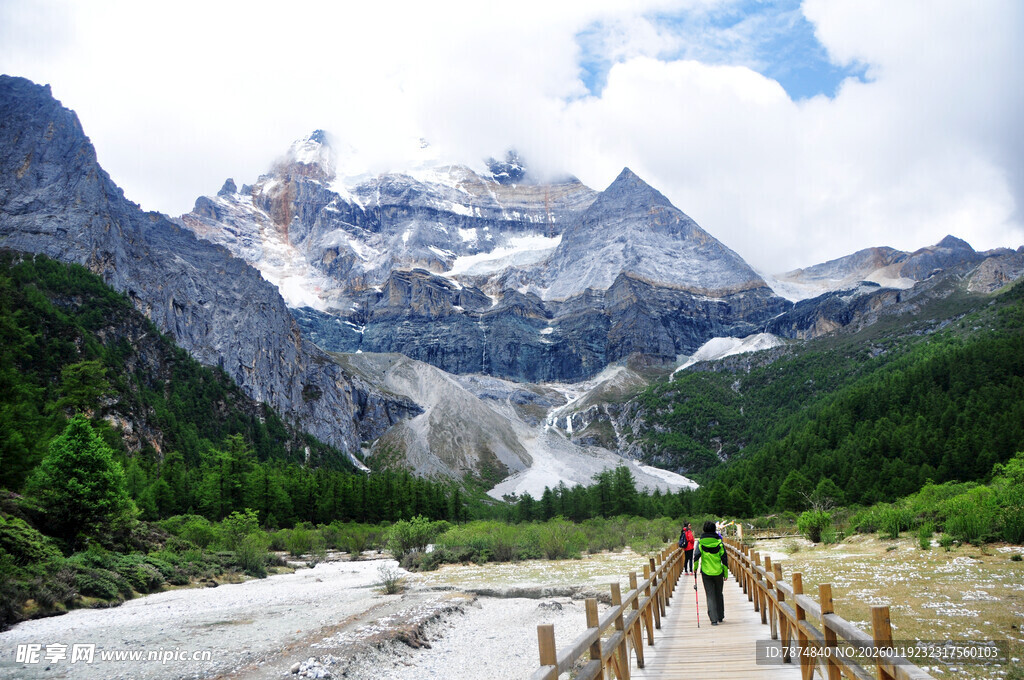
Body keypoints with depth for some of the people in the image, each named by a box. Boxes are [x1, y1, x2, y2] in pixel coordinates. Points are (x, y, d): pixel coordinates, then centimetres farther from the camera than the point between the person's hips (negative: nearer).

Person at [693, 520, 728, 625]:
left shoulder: (700, 542, -3)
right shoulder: (719, 542, -2)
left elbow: (696, 555, -12)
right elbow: (724, 558, -2)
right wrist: (726, 572, 5)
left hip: (706, 572, -1)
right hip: (718, 572, 1)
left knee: (710, 596, 3)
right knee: (719, 595, 17)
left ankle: (714, 619, -6)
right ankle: (720, 617, 27)